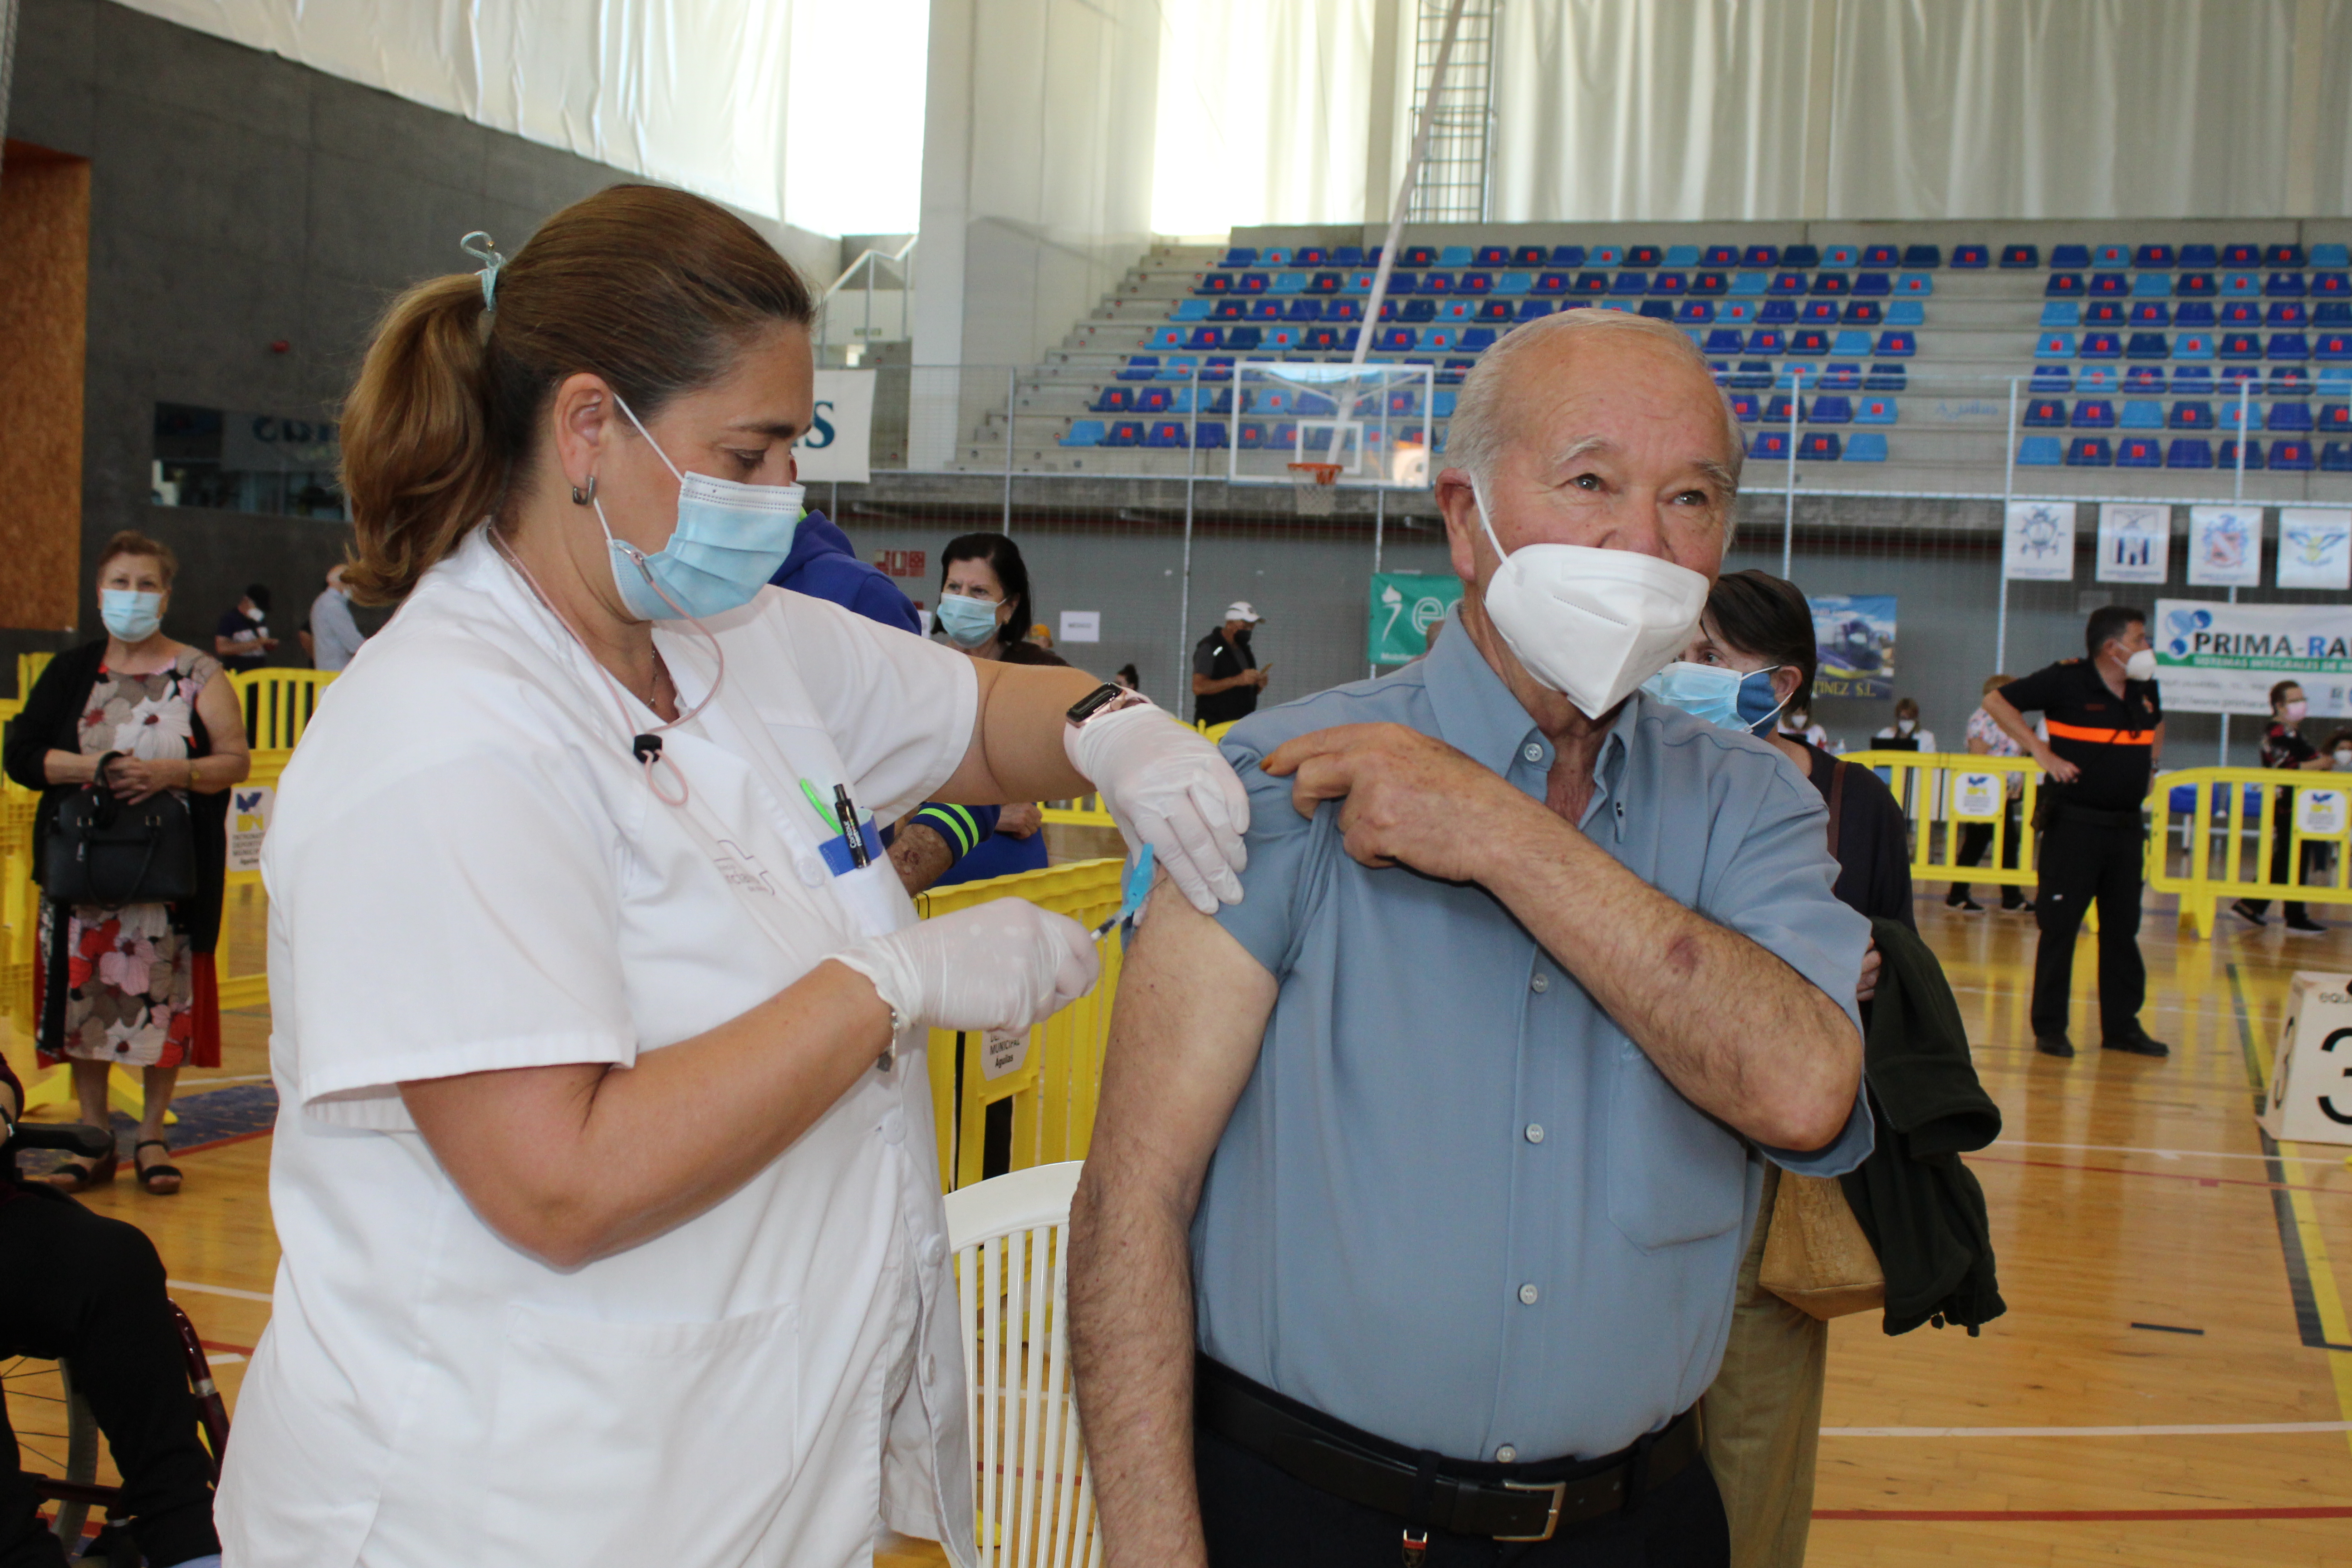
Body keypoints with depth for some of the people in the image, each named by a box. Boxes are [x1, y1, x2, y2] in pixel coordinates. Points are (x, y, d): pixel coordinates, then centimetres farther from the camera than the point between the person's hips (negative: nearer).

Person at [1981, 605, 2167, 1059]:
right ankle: (2050, 1028, 5)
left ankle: (2122, 1025, 18)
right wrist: (2043, 753, -14)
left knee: (2123, 928, 10)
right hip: (2075, 823, -6)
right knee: (2059, 926, -2)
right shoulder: (2067, 680, -10)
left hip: (2127, 826, 6)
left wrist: (2150, 764, 15)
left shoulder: (2145, 687, 10)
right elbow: (1996, 702, -9)